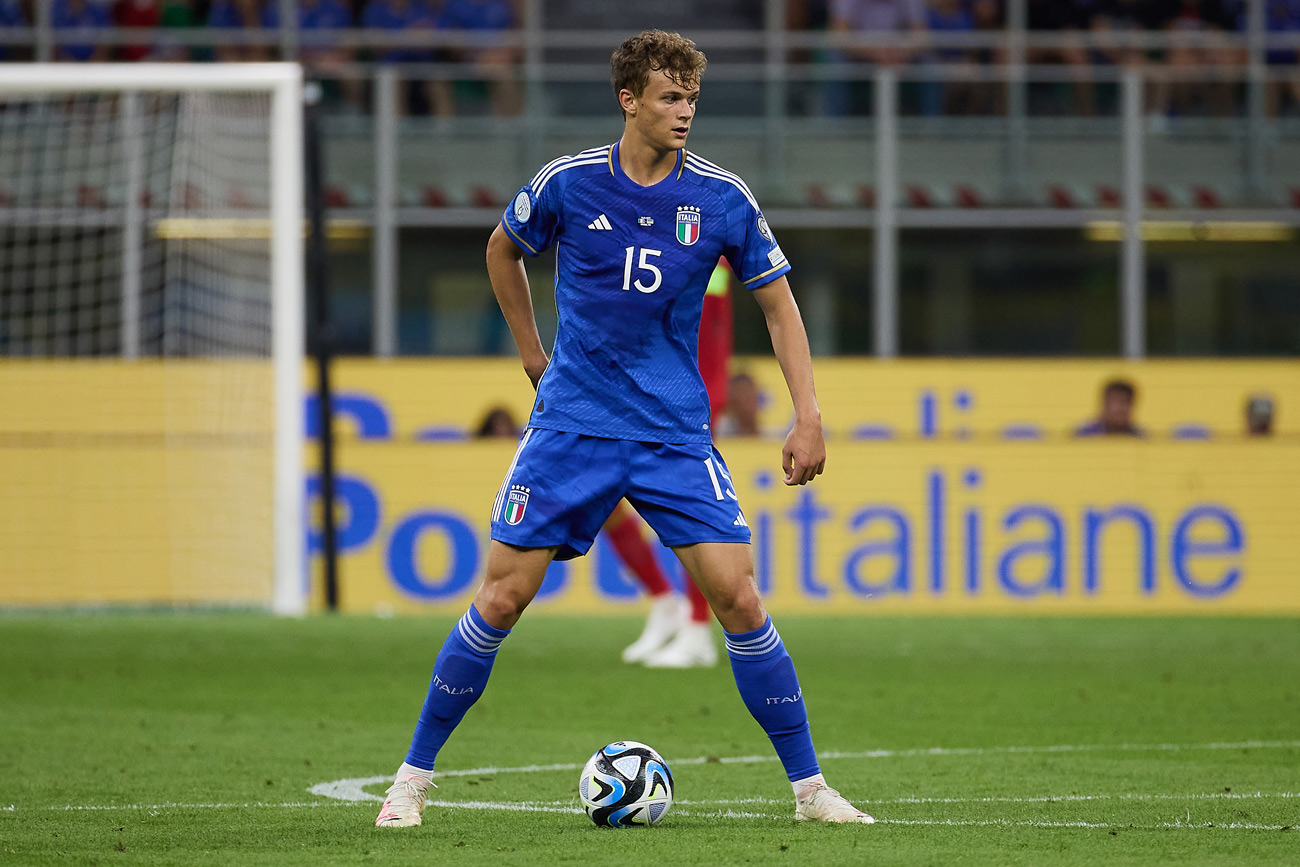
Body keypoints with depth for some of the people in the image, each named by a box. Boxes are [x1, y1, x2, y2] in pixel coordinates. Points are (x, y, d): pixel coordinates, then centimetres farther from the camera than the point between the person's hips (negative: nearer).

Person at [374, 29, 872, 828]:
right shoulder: (567, 184, -5)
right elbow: (503, 251, 17)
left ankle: (809, 787, 1)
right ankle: (414, 778, 8)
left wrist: (809, 418, -3)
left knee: (737, 597, -10)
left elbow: (778, 304, 5)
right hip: (571, 424, 0)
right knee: (503, 596, -5)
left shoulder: (722, 199, -4)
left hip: (675, 432, 0)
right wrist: (533, 353, 16)